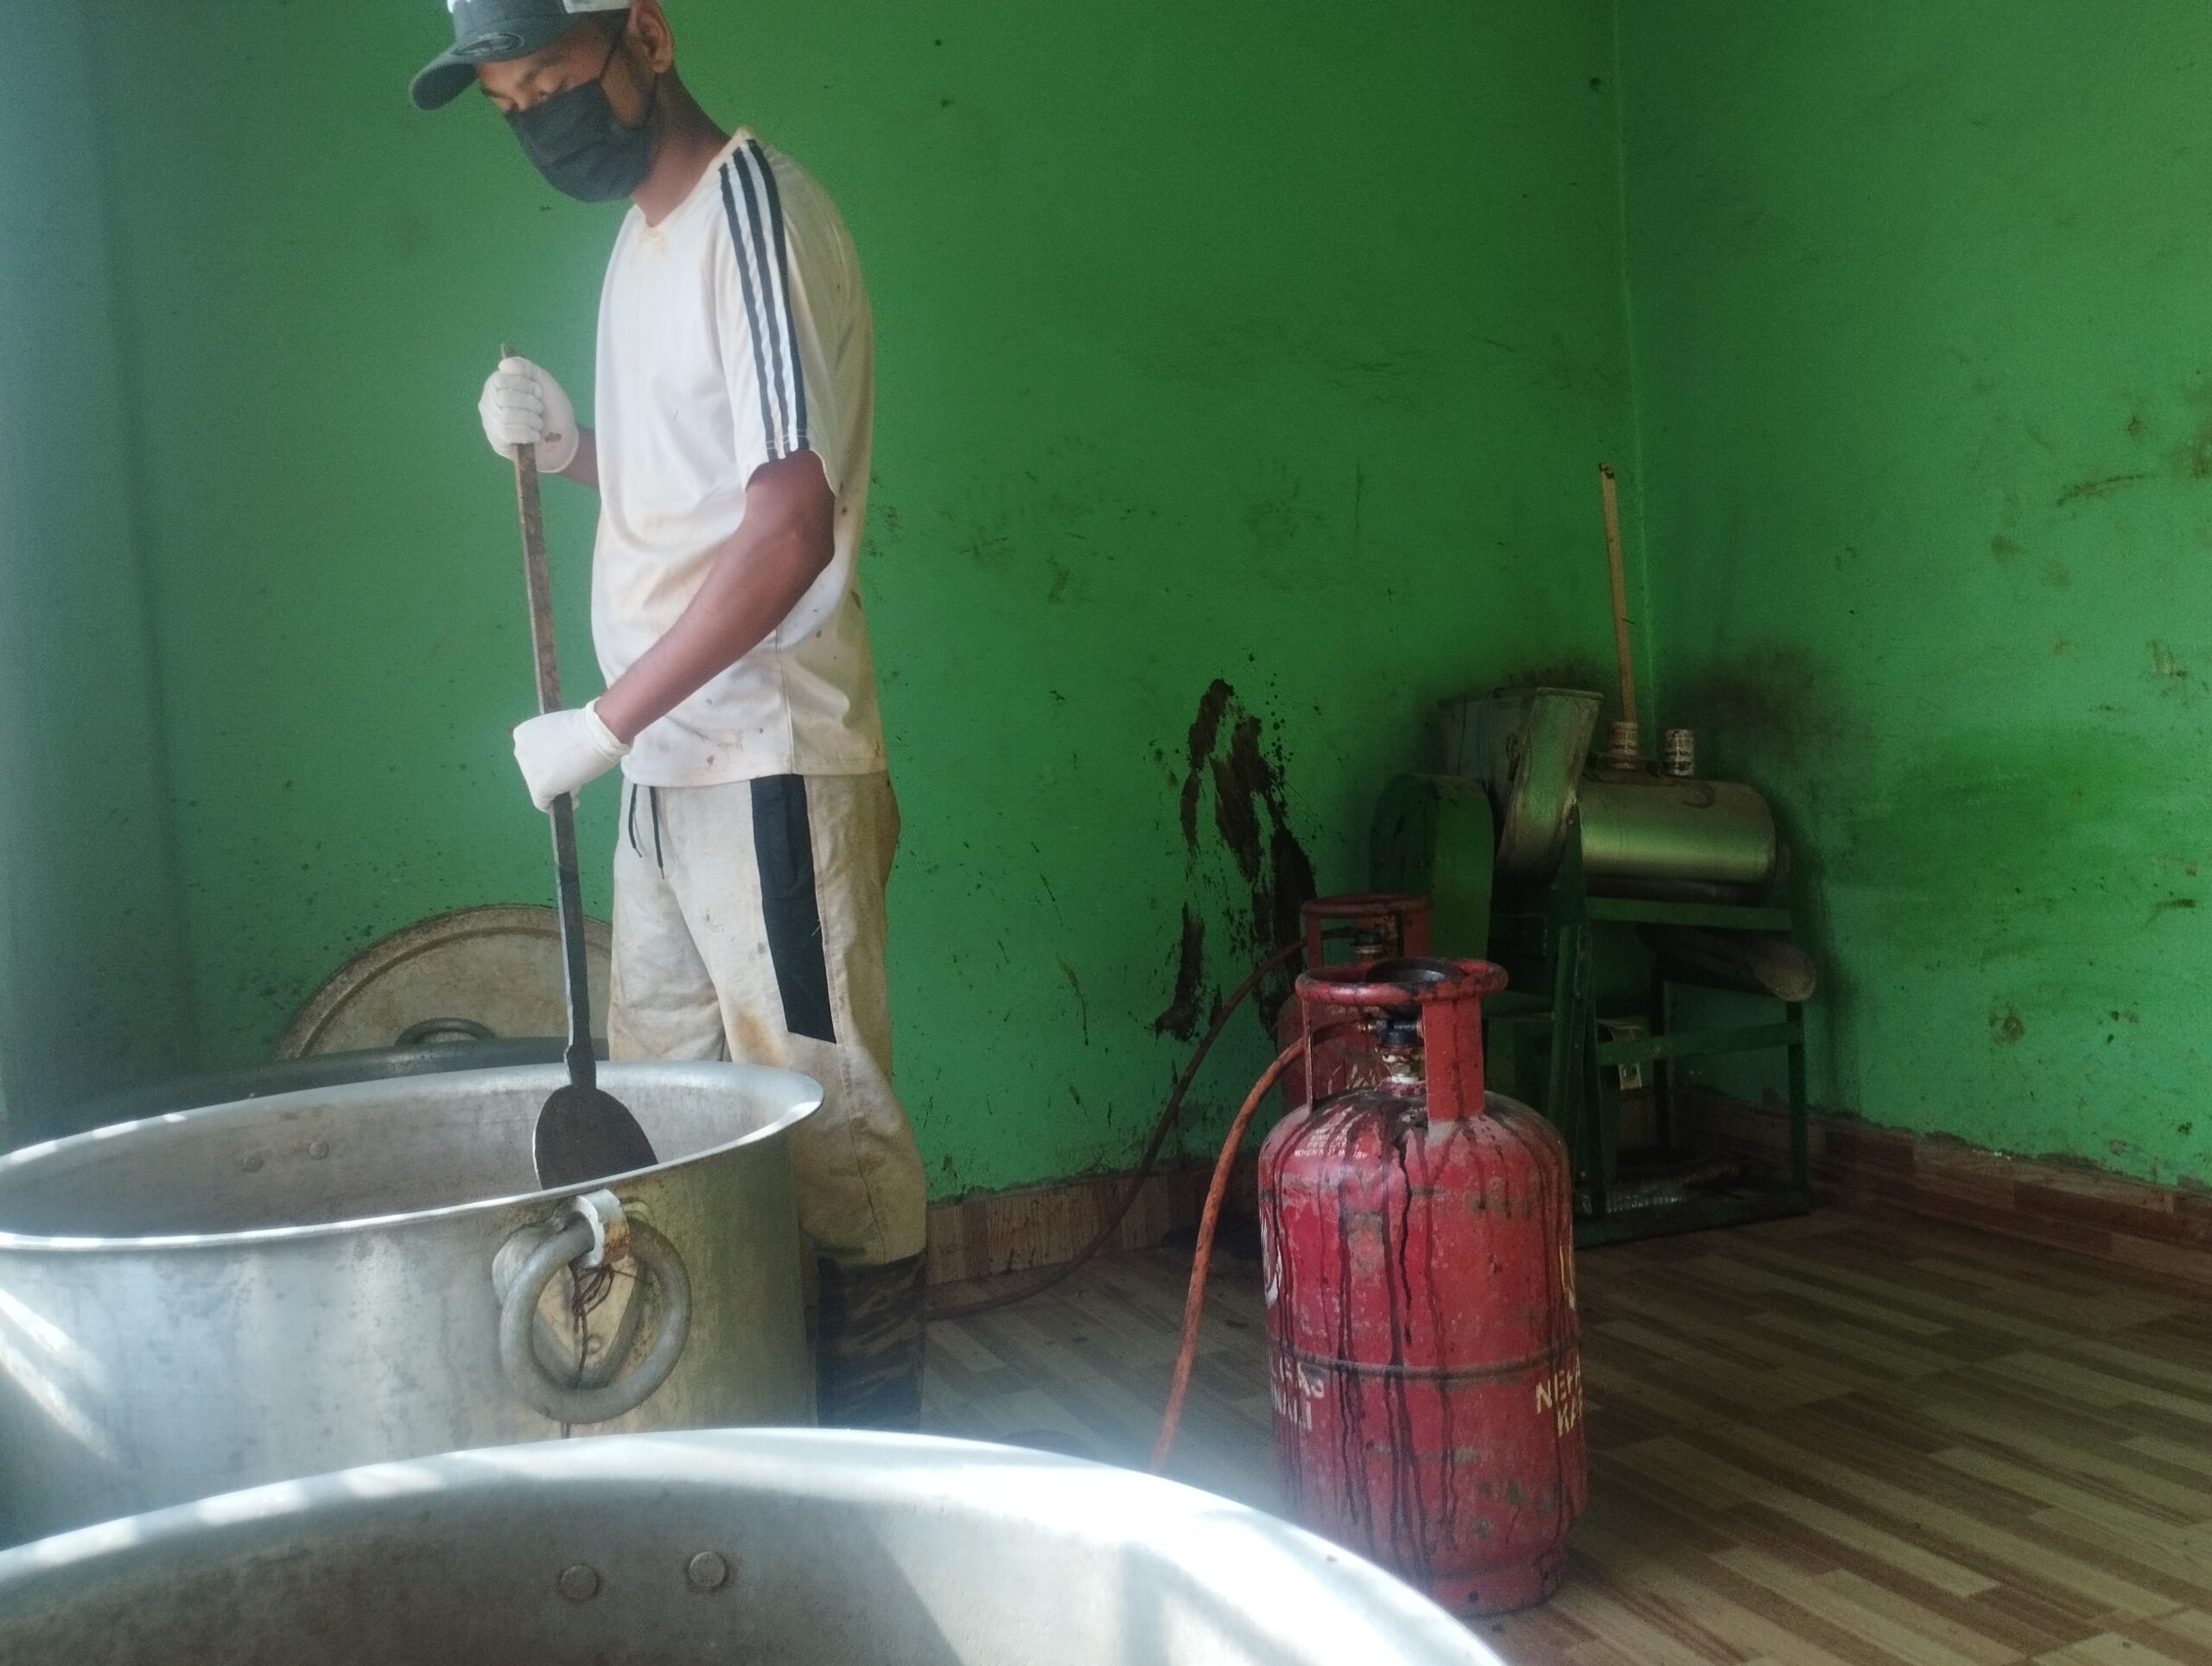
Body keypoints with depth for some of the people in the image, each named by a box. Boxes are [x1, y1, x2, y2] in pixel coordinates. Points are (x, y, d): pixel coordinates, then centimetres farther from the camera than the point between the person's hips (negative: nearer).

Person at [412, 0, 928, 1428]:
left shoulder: (752, 207, -10)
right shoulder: (647, 238, 17)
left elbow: (792, 521, -20)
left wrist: (606, 720, -18)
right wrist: (571, 446, 6)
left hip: (768, 768, -9)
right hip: (670, 772, 9)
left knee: (829, 1122, -1)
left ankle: (876, 1452, 12)